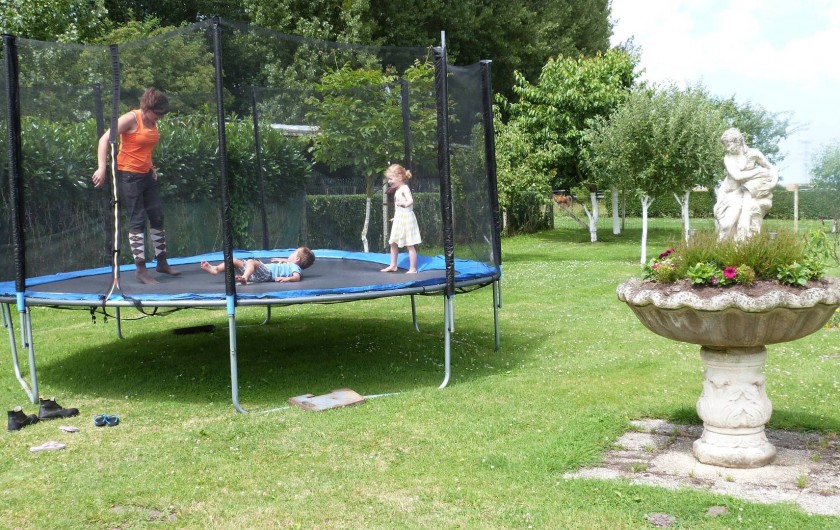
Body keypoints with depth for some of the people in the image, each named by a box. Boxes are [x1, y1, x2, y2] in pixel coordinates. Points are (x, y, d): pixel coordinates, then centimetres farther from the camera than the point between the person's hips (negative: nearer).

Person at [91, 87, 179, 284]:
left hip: (147, 175, 8)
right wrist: (102, 168, -28)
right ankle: (140, 268, 1)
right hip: (128, 176, -8)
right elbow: (104, 139, -20)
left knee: (158, 218, 10)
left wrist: (152, 167, 11)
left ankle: (162, 262, 22)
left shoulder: (153, 122, 7)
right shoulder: (131, 119, -16)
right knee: (137, 221, -5)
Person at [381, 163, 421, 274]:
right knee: (393, 243, 15)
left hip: (406, 218, -10)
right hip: (398, 219, 10)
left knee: (410, 245, -4)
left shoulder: (404, 188, -14)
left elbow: (410, 200, -29)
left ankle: (413, 269, 0)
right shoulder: (398, 190, 14)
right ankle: (393, 265, 25)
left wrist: (404, 203, -47)